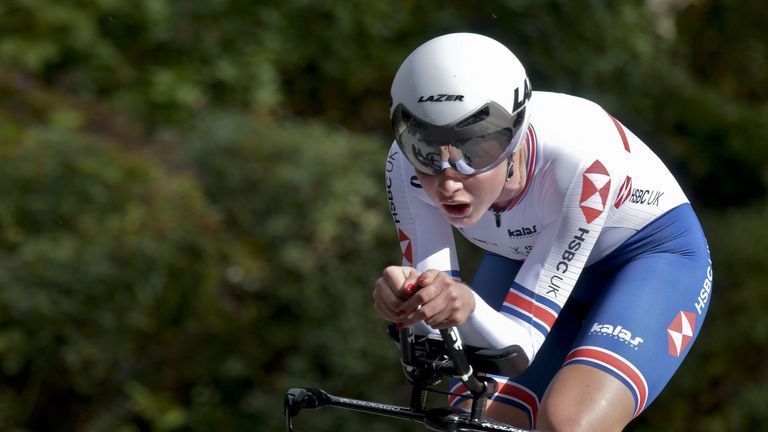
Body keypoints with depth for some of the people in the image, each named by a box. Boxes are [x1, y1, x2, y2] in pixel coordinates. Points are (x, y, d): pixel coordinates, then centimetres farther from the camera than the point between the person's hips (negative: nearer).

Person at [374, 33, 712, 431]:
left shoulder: (580, 156, -38)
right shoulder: (407, 165, -27)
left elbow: (521, 341, -34)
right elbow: (437, 338, -24)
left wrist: (468, 307, -55)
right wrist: (406, 302, -46)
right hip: (519, 259, 4)